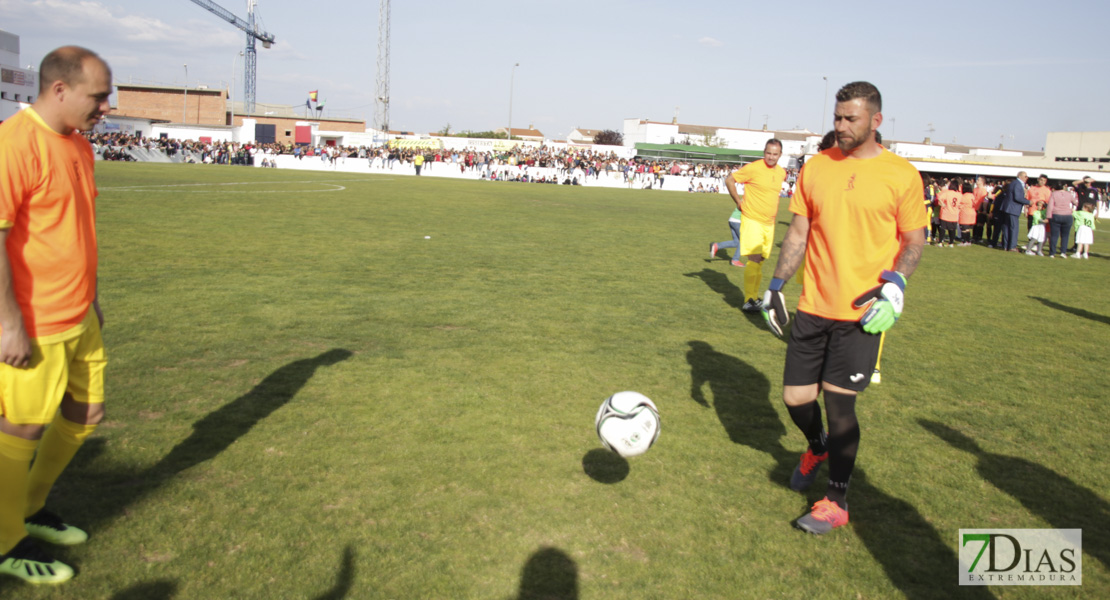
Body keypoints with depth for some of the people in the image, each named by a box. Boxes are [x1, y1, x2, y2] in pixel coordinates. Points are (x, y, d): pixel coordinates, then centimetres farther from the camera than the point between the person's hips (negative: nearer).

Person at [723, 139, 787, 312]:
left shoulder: (781, 172, 8)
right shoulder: (753, 168, -12)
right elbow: (729, 180, -6)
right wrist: (739, 202, -6)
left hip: (769, 223, 6)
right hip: (752, 220, -6)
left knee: (760, 261, 12)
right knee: (754, 260, -14)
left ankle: (754, 297, 23)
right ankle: (748, 301, -9)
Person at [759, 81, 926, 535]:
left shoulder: (901, 174, -3)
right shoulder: (816, 167, 6)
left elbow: (914, 238, 1)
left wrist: (895, 283, -16)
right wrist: (776, 285, 6)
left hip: (862, 311, -4)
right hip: (813, 306, 4)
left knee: (838, 402, -4)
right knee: (795, 398, 7)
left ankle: (837, 502, 15)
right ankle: (818, 449, 42)